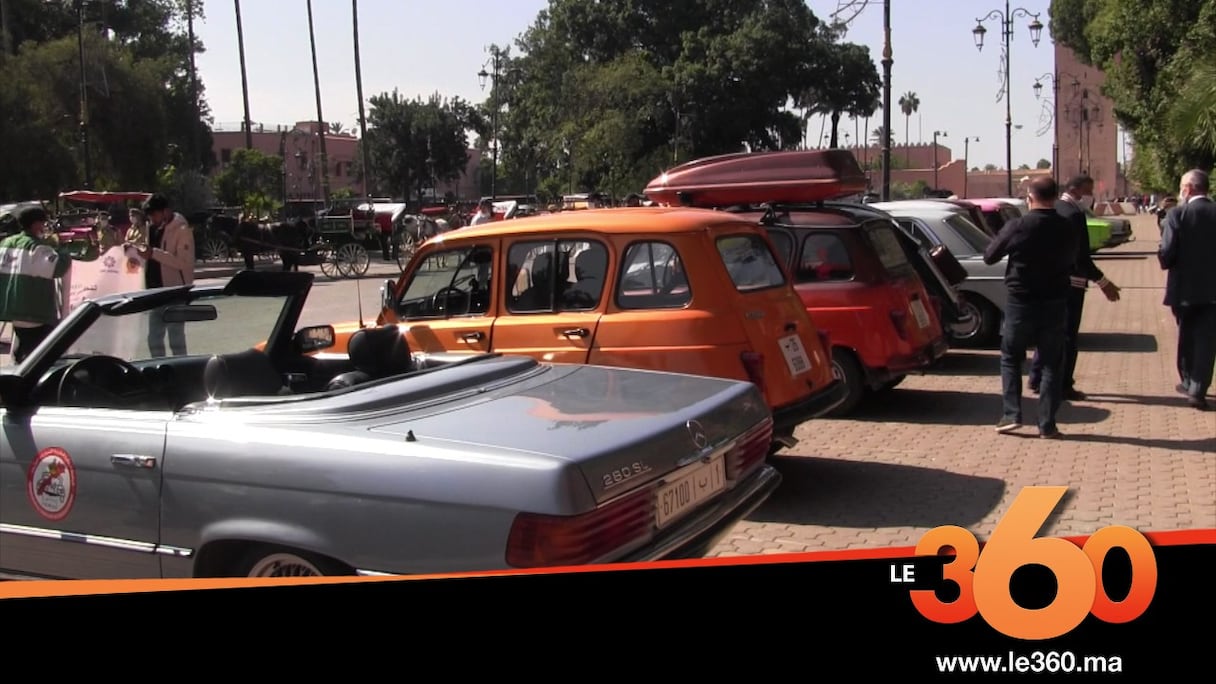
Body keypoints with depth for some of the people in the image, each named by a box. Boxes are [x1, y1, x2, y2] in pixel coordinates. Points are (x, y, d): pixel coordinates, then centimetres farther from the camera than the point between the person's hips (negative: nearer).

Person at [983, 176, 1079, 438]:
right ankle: (1047, 424, 7)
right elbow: (1072, 260, 14)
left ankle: (1012, 414, 5)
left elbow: (989, 256, -2)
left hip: (1021, 301, -2)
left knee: (1011, 358, 14)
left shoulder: (1017, 227, -13)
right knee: (1052, 363, 9)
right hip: (1055, 303, 2)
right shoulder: (1066, 228, -2)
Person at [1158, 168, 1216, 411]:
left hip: (1185, 287, -1)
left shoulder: (1177, 214, -13)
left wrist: (1165, 262, 5)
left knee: (1186, 337, 17)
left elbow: (1167, 252, -16)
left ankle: (1189, 382, 29)